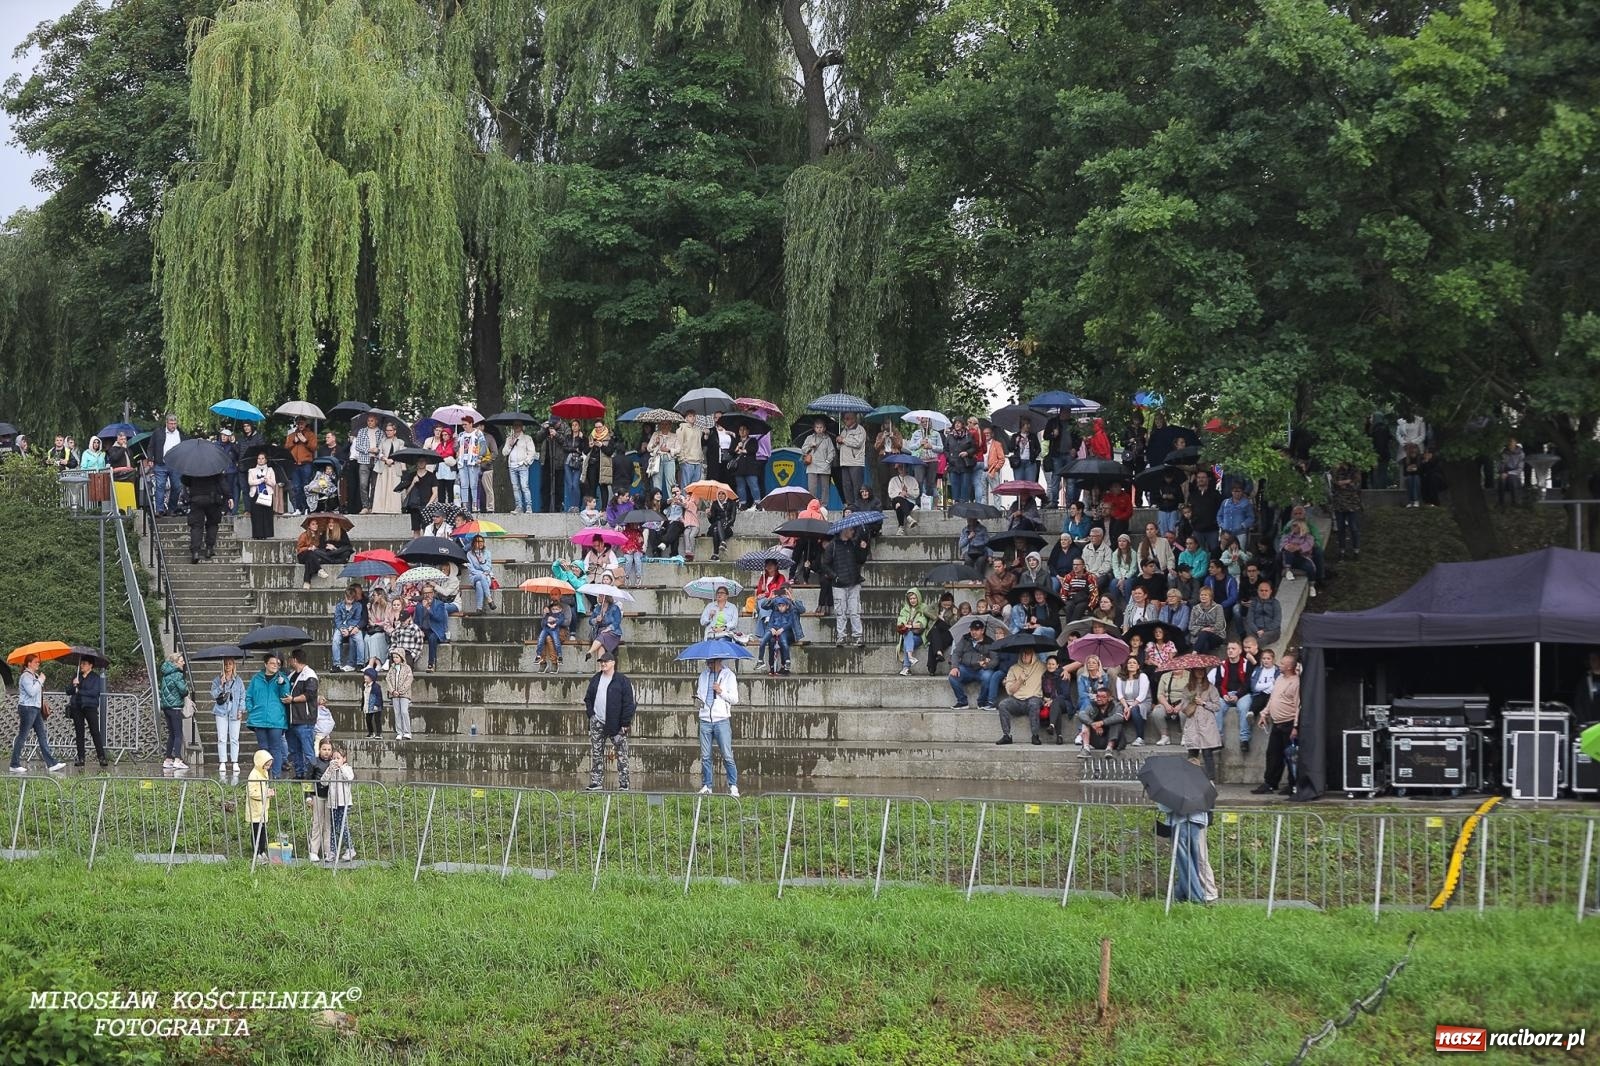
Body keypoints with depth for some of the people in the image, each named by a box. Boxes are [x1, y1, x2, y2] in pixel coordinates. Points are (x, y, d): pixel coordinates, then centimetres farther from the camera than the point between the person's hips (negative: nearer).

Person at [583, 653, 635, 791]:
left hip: (616, 724, -5)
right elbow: (588, 699, 22)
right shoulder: (595, 680, 13)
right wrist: (591, 714, 6)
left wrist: (625, 723, -11)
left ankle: (623, 784, 0)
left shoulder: (622, 680, -4)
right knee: (596, 753, 4)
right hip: (598, 722, 5)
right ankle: (596, 783, 8)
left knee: (621, 754, -2)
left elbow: (628, 703, -6)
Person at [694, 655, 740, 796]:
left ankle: (733, 786, -2)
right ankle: (706, 786, 11)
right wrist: (697, 704, 2)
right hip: (705, 720, 4)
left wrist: (721, 692, -15)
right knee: (705, 756, 5)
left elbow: (735, 699, 0)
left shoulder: (728, 675, 2)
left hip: (722, 720, -4)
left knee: (727, 756, -6)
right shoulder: (704, 675, 15)